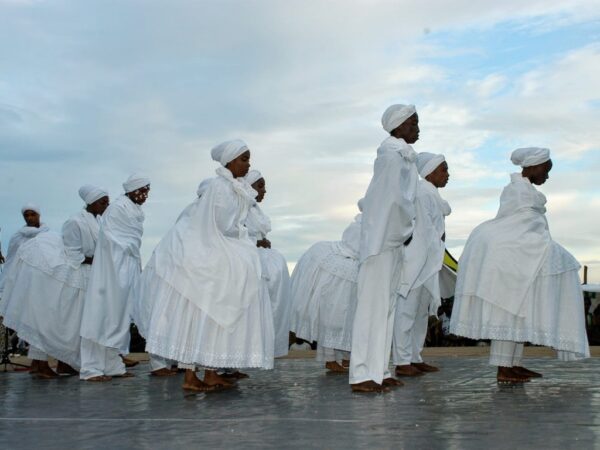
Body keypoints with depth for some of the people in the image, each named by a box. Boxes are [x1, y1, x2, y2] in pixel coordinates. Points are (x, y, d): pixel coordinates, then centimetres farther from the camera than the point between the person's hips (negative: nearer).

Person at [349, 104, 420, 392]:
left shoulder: (402, 155, 15)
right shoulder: (392, 156, -14)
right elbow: (396, 199, -21)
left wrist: (404, 231, 6)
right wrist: (407, 230, -8)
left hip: (393, 241, 10)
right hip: (383, 240, -10)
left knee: (386, 305, 10)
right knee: (373, 303, -8)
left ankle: (378, 371, 16)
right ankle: (362, 375, -5)